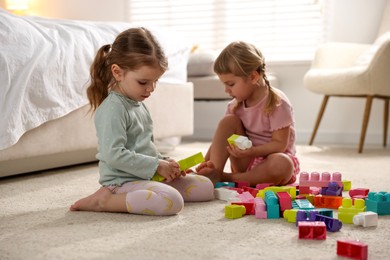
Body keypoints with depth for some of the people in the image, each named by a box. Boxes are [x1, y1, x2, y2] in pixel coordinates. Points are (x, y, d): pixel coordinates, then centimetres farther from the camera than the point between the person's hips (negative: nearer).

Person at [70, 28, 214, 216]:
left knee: (206, 187, 8)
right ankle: (105, 200, -19)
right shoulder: (113, 109, -16)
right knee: (173, 202, -33)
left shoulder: (138, 105, 15)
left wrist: (164, 162, 5)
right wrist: (157, 165, -19)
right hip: (123, 180, -10)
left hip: (146, 176, 10)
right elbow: (114, 155, -24)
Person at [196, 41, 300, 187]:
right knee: (228, 121, -14)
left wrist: (251, 151, -33)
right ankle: (214, 175, -23)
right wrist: (206, 164, -13)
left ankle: (226, 178, -25)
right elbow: (220, 139, 0)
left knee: (282, 164, -39)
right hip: (246, 163, 4)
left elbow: (279, 144, -20)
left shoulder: (277, 103, -18)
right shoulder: (236, 104, 0)